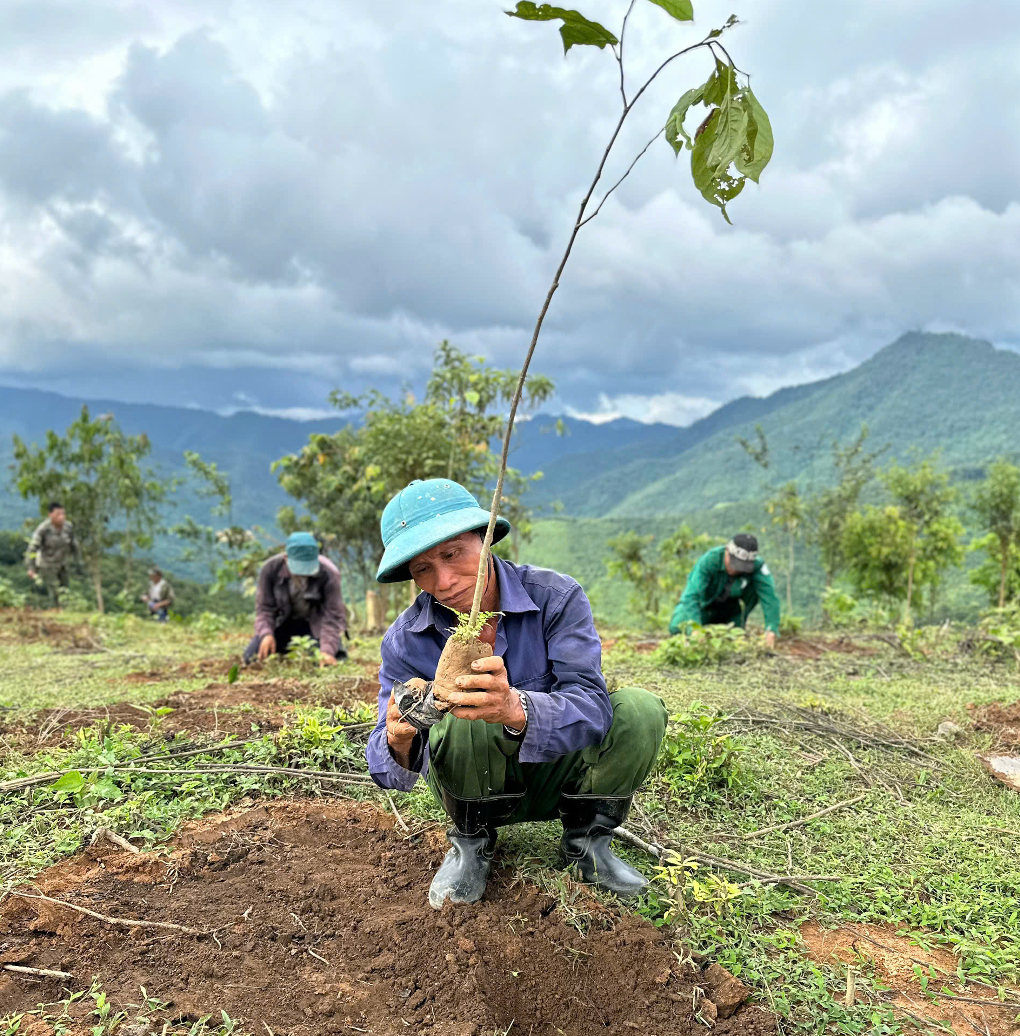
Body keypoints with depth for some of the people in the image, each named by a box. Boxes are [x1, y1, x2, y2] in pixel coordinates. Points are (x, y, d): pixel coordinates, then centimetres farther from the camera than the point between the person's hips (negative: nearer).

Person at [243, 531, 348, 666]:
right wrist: (266, 634, -34)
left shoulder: (329, 574, -28)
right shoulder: (270, 569, -21)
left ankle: (336, 647, 15)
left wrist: (327, 650, -39)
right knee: (251, 657, -8)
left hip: (314, 624, -2)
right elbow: (264, 608, -14)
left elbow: (332, 615, -26)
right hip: (283, 622, 2)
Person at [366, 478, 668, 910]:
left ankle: (584, 838, -1)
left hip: (557, 775, 1)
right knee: (466, 720, -33)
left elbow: (591, 707, -32)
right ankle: (472, 841, -3)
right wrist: (400, 744, -43)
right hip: (476, 789, 0)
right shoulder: (405, 640, -15)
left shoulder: (555, 597, -20)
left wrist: (517, 709, -54)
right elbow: (389, 772, -17)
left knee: (640, 709, -26)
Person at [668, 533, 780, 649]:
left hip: (731, 607, 4)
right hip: (705, 603, -4)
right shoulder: (708, 560, -34)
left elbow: (769, 596, -37)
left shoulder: (756, 565, -29)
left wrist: (771, 630, -51)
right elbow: (692, 595, -41)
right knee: (676, 628, -22)